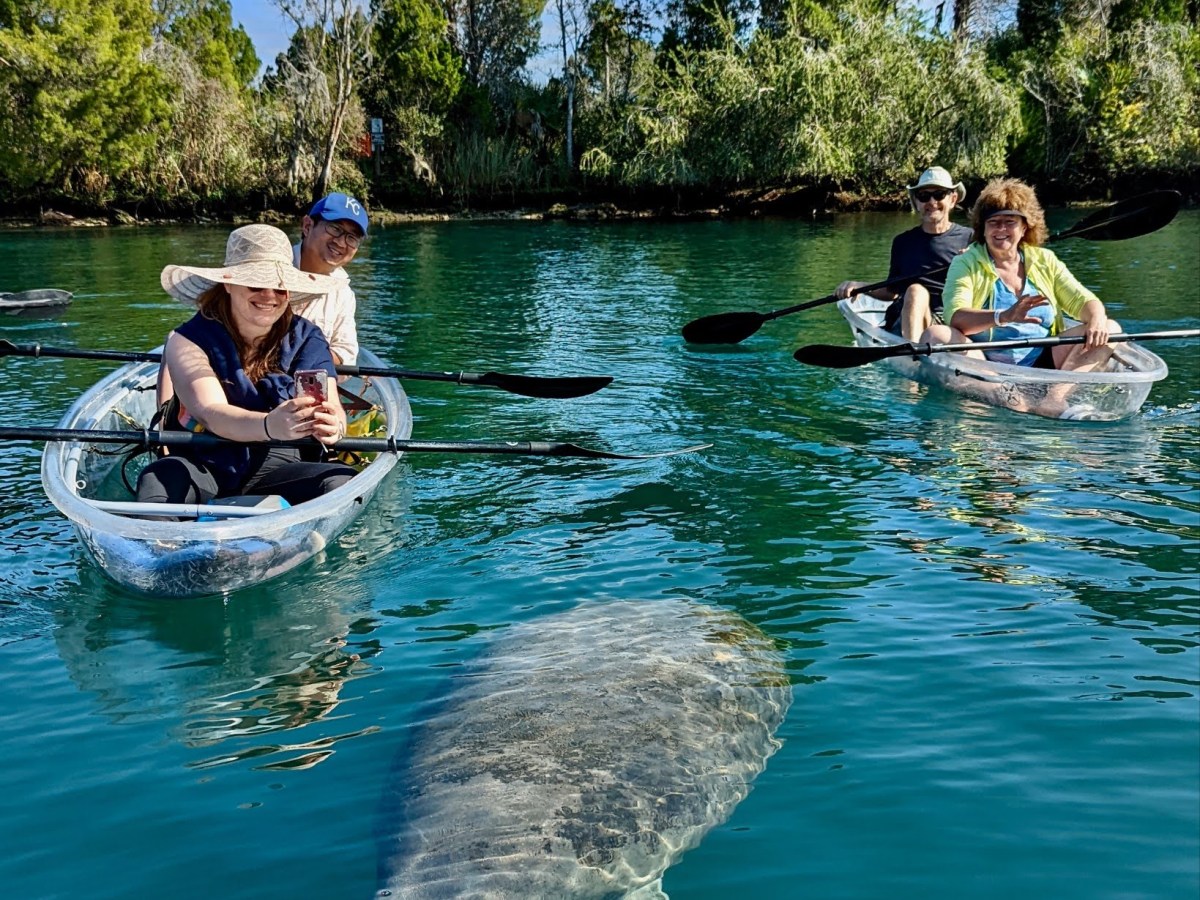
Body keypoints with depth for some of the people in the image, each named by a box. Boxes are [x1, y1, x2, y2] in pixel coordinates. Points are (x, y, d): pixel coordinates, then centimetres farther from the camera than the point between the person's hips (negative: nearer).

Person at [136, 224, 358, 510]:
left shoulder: (307, 339, 3)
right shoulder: (189, 341, -4)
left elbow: (332, 408, -12)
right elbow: (210, 413, -22)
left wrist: (332, 425, -40)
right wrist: (270, 426, -45)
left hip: (276, 467, 2)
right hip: (202, 463, -2)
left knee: (342, 481, -28)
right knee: (157, 480, -34)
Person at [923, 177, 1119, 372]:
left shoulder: (1045, 260, 14)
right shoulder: (966, 264, 2)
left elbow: (1083, 301, 8)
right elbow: (954, 317, -16)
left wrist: (1097, 321, -17)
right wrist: (1003, 316, -35)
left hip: (1042, 363, 4)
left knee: (1110, 328, -10)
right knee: (935, 335, -28)